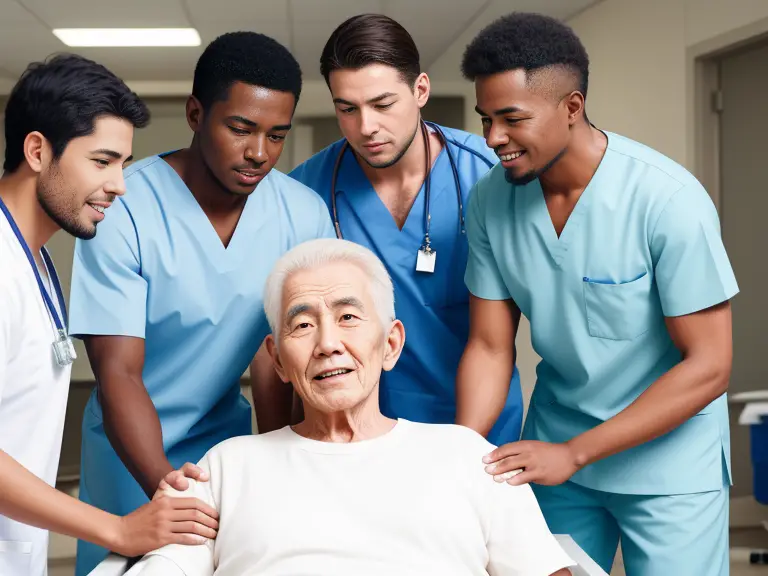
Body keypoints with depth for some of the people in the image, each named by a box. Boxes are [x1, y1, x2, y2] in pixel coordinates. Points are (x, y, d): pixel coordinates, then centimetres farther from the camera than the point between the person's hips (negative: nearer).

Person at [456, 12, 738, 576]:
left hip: (669, 457, -3)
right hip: (556, 451, 4)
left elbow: (708, 366, -20)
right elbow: (489, 347, -3)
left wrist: (573, 453, -24)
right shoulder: (490, 201, -10)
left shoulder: (668, 200, -23)